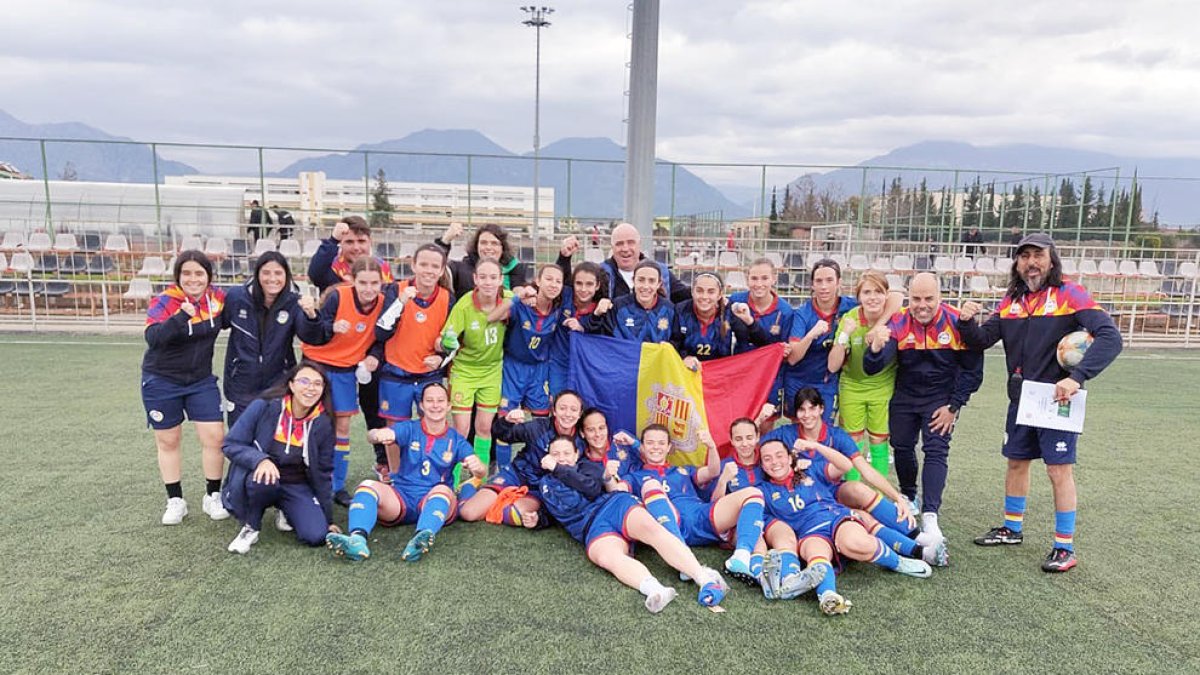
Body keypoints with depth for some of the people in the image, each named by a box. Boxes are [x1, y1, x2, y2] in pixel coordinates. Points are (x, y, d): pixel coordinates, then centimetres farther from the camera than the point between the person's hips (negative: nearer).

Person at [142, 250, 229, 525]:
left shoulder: (218, 299, -6)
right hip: (161, 381, -2)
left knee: (215, 436, -2)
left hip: (201, 380, 3)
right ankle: (175, 501, 23)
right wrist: (181, 317, -46)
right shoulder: (163, 302, -17)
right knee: (168, 441, 9)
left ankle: (213, 496, 16)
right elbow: (153, 337, -33)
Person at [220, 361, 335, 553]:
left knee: (316, 535, -20)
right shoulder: (264, 407, -13)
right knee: (262, 479, -38)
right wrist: (260, 459, -30)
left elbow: (323, 472, 4)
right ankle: (250, 528, -7)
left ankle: (287, 513, 14)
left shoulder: (323, 424, -6)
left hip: (297, 486, 2)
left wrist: (328, 519, 7)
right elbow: (230, 445, -10)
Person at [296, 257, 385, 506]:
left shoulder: (382, 304, -9)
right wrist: (315, 319, -41)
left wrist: (373, 358, -14)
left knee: (342, 427, 8)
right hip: (318, 365, -4)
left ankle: (338, 487, 19)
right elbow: (310, 337, -21)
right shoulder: (338, 296, -21)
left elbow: (378, 339, 5)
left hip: (347, 370, 4)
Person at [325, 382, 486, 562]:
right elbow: (373, 434, -12)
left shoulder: (456, 439, 7)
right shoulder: (410, 429, 7)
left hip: (436, 501, -1)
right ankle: (357, 540, -50)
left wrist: (478, 468, -33)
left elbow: (481, 471, -8)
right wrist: (379, 434, -38)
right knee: (367, 485, -25)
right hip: (401, 499, 1)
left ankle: (422, 538, -61)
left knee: (443, 489, -34)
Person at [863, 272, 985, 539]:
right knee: (902, 447, 12)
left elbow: (973, 370, -6)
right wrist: (876, 349, -47)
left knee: (936, 451, -11)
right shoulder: (898, 323, -16)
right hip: (905, 395, 2)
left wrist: (953, 407, -9)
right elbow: (872, 369, -24)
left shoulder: (957, 323, -17)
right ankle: (909, 498, 36)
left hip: (941, 399, -2)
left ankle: (929, 517, -13)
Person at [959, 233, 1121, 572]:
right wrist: (967, 321, -17)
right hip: (1020, 398, 6)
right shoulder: (1011, 300, 6)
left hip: (1057, 398, -5)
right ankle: (1012, 529, 31)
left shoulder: (1069, 294, -10)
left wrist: (1076, 378, -29)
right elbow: (982, 340, 5)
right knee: (1016, 462, 15)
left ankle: (1065, 548, 10)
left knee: (1059, 469, -2)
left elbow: (1110, 337, -19)